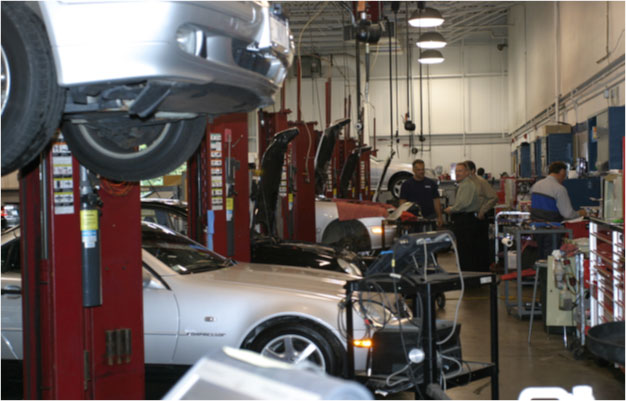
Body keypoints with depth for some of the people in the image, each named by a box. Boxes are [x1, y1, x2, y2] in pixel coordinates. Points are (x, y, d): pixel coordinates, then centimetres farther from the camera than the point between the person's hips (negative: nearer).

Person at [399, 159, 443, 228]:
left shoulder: (432, 183, 7)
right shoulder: (407, 184, 1)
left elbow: (436, 201, 8)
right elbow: (402, 202, -1)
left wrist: (439, 217, 1)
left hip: (430, 217, 2)